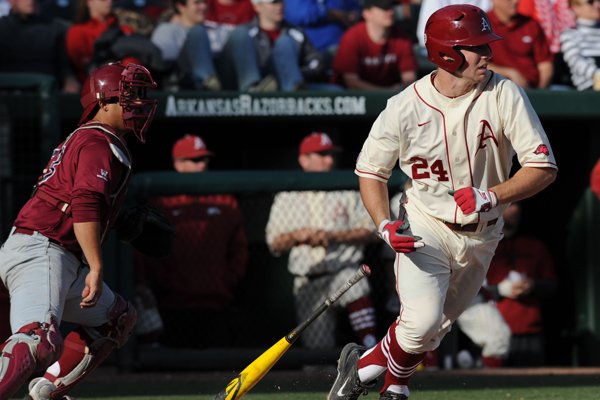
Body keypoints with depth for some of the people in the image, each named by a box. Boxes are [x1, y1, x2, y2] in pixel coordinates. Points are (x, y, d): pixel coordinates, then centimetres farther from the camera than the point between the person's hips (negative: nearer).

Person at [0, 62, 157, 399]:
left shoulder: (82, 139, 25)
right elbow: (85, 207, -22)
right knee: (41, 340, -33)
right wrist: (96, 268, -28)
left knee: (118, 317, 25)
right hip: (41, 253, -11)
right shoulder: (99, 143, -8)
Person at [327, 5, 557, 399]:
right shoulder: (406, 107, -15)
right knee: (422, 321, -21)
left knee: (434, 328, 12)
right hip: (425, 227, -3)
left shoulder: (505, 95, -14)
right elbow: (371, 170, 0)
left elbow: (544, 169, -15)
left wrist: (491, 196, -29)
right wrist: (385, 226, -16)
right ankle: (361, 366, 6)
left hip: (481, 235, 3)